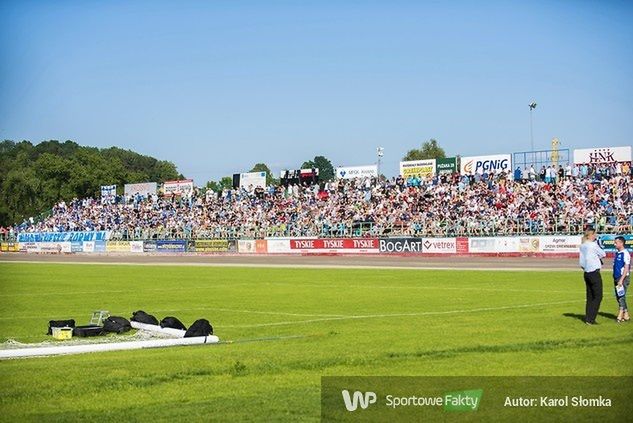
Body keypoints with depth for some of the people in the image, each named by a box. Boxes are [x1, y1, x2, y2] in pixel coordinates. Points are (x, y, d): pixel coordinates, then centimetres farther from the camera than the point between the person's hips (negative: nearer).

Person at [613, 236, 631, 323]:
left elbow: (626, 268, -17)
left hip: (624, 277, -9)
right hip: (617, 278, 9)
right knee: (618, 297, 10)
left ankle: (621, 315, -8)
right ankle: (626, 315, 16)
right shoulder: (617, 253, 14)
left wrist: (621, 280, -21)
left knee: (621, 296, -9)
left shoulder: (625, 254, -12)